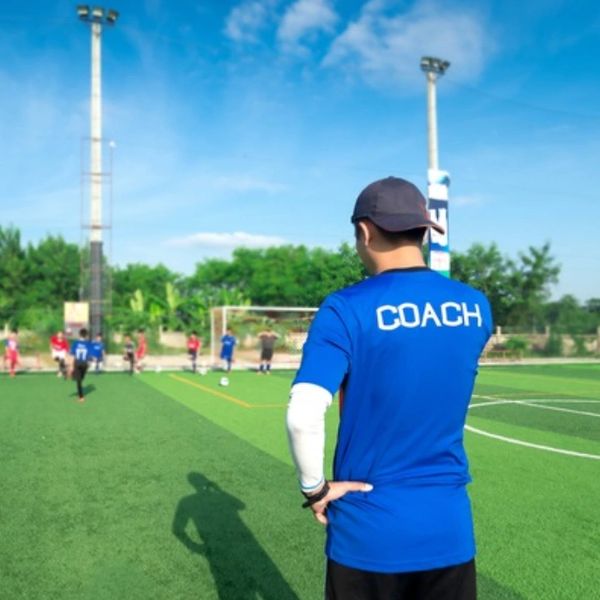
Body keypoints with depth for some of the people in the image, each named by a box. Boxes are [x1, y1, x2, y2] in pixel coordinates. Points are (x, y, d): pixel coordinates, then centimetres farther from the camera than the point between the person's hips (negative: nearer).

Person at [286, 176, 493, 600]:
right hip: (450, 529, 4)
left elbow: (303, 416, -24)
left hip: (368, 532, -3)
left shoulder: (347, 309, -16)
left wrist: (315, 488, -9)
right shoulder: (476, 307, -2)